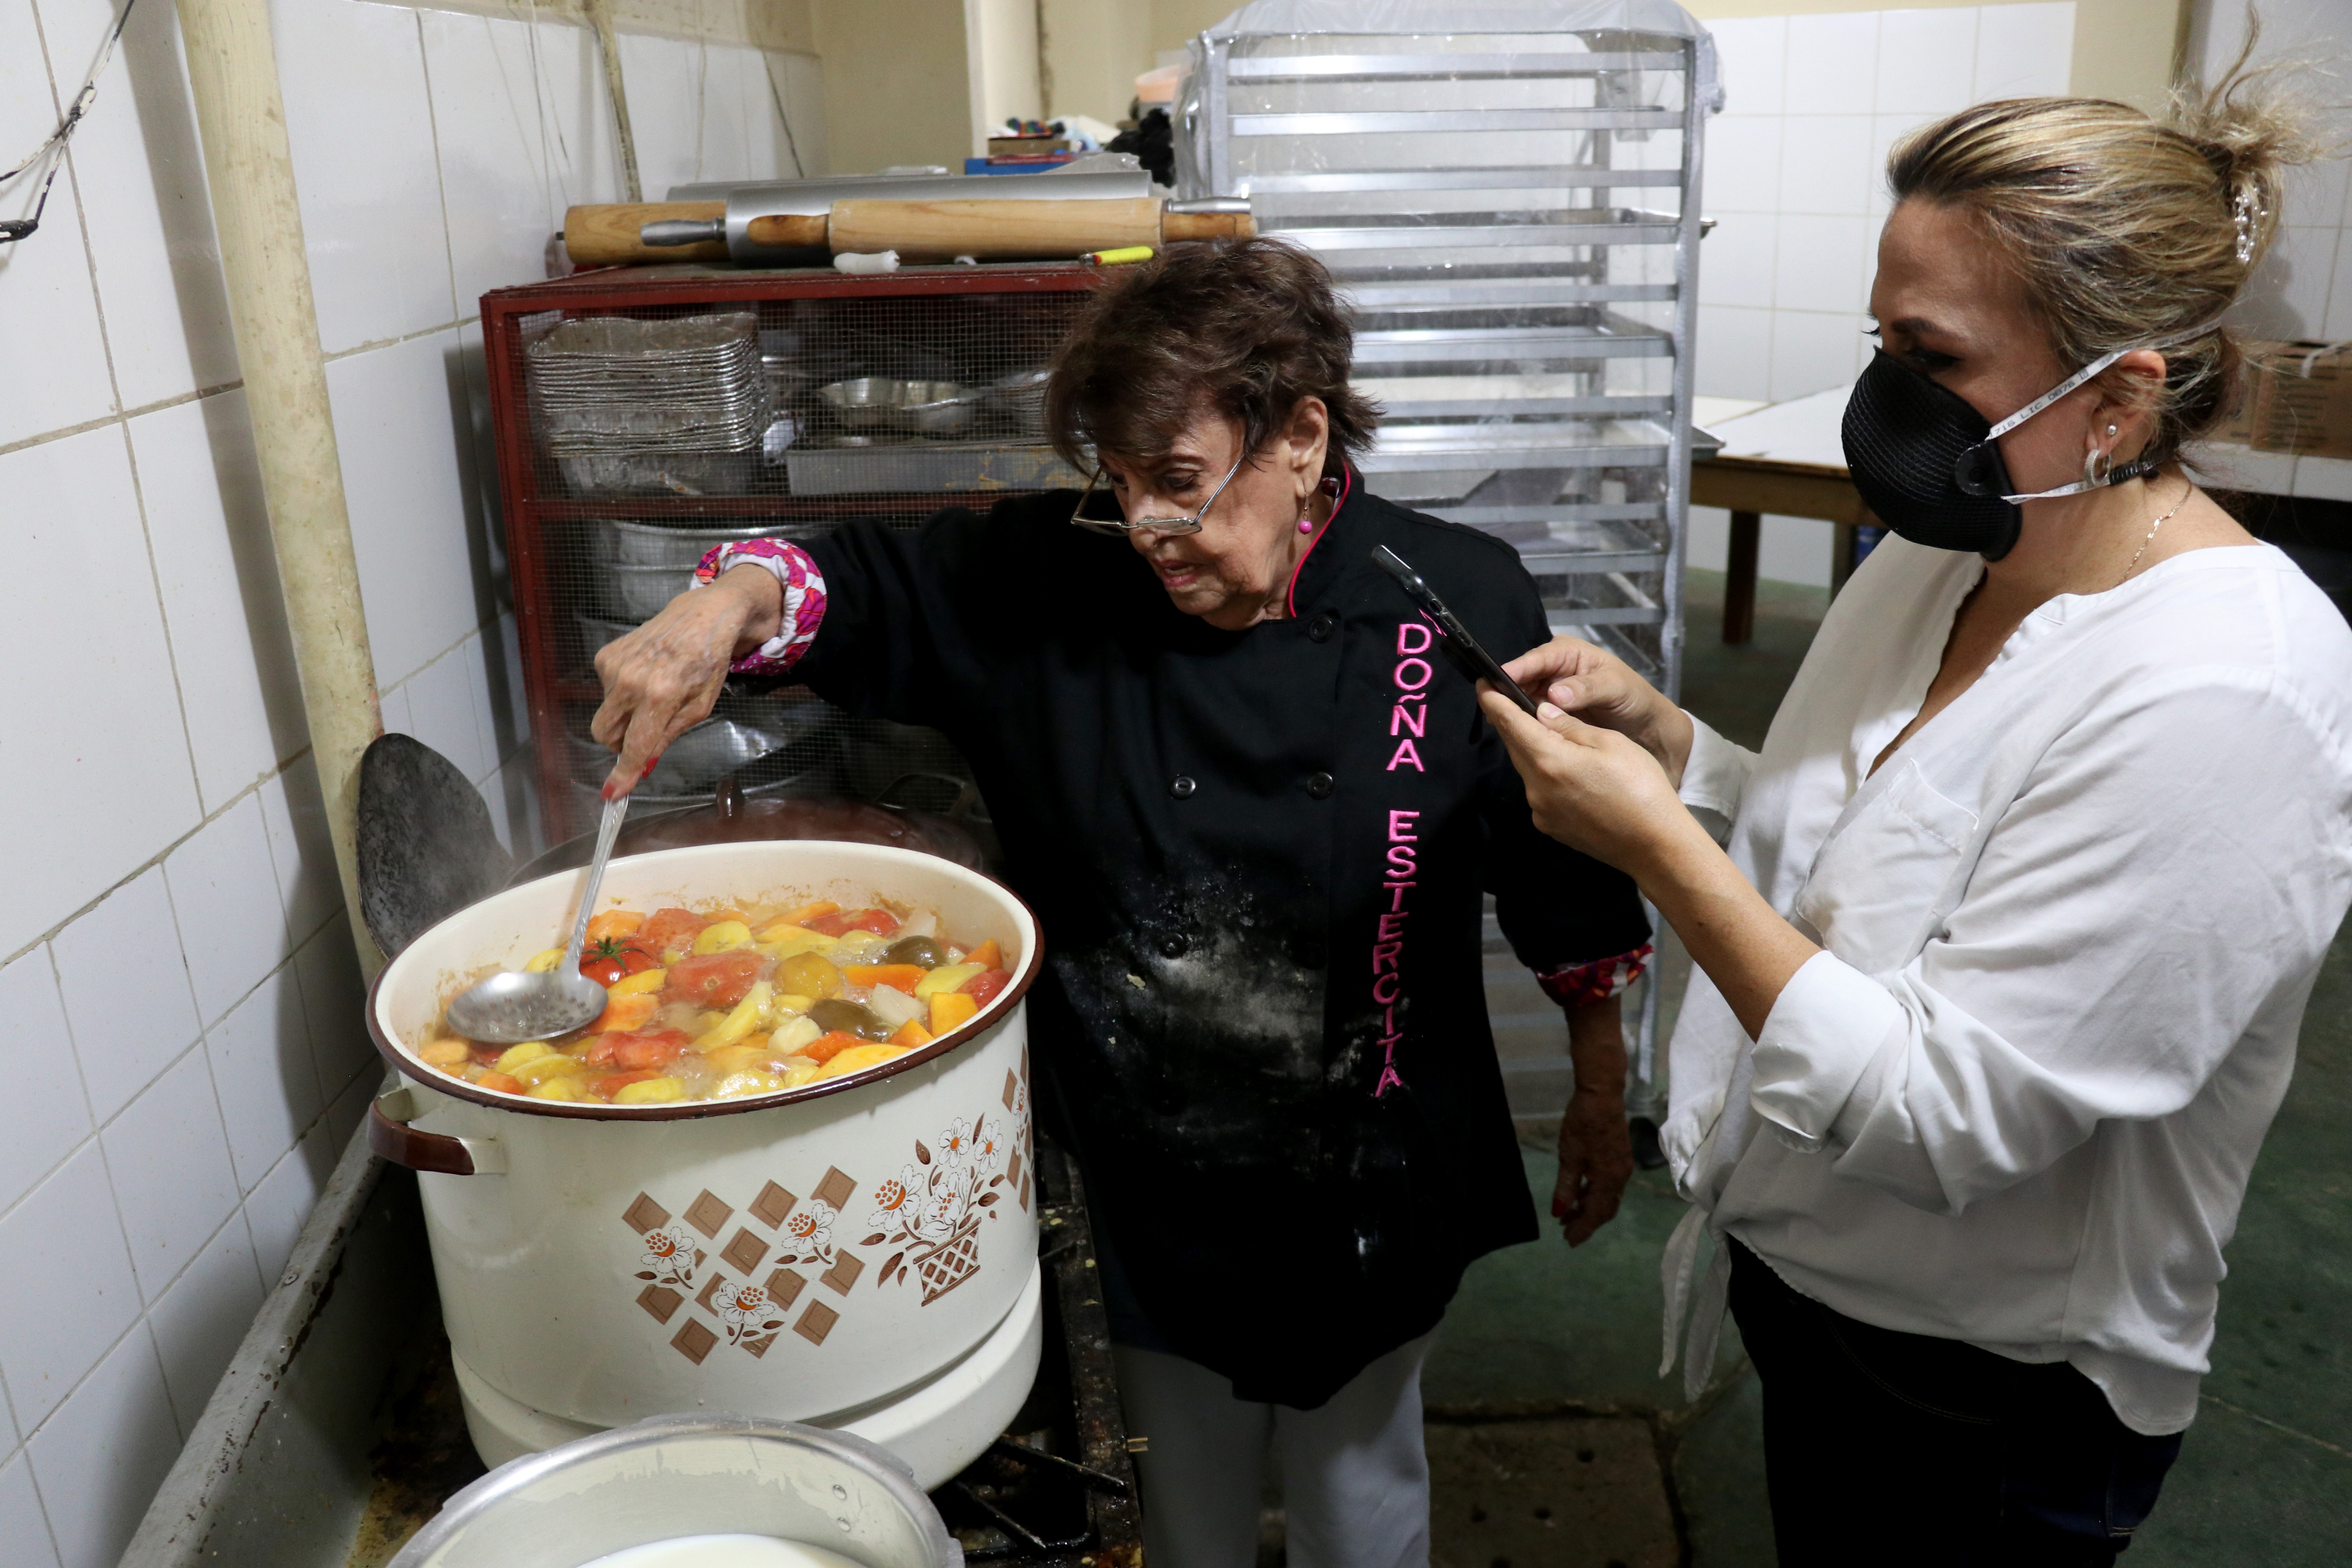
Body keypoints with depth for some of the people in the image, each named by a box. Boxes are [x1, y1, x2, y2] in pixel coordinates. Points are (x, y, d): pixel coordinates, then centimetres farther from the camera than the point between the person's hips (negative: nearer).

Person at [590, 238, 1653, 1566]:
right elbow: (863, 584, -3)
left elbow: (1571, 887, -6)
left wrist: (1602, 1097, 2)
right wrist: (728, 605, -26)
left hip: (1371, 1186, -1)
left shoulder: (1460, 602, -15)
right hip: (1150, 1164, 2)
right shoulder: (1060, 583, -10)